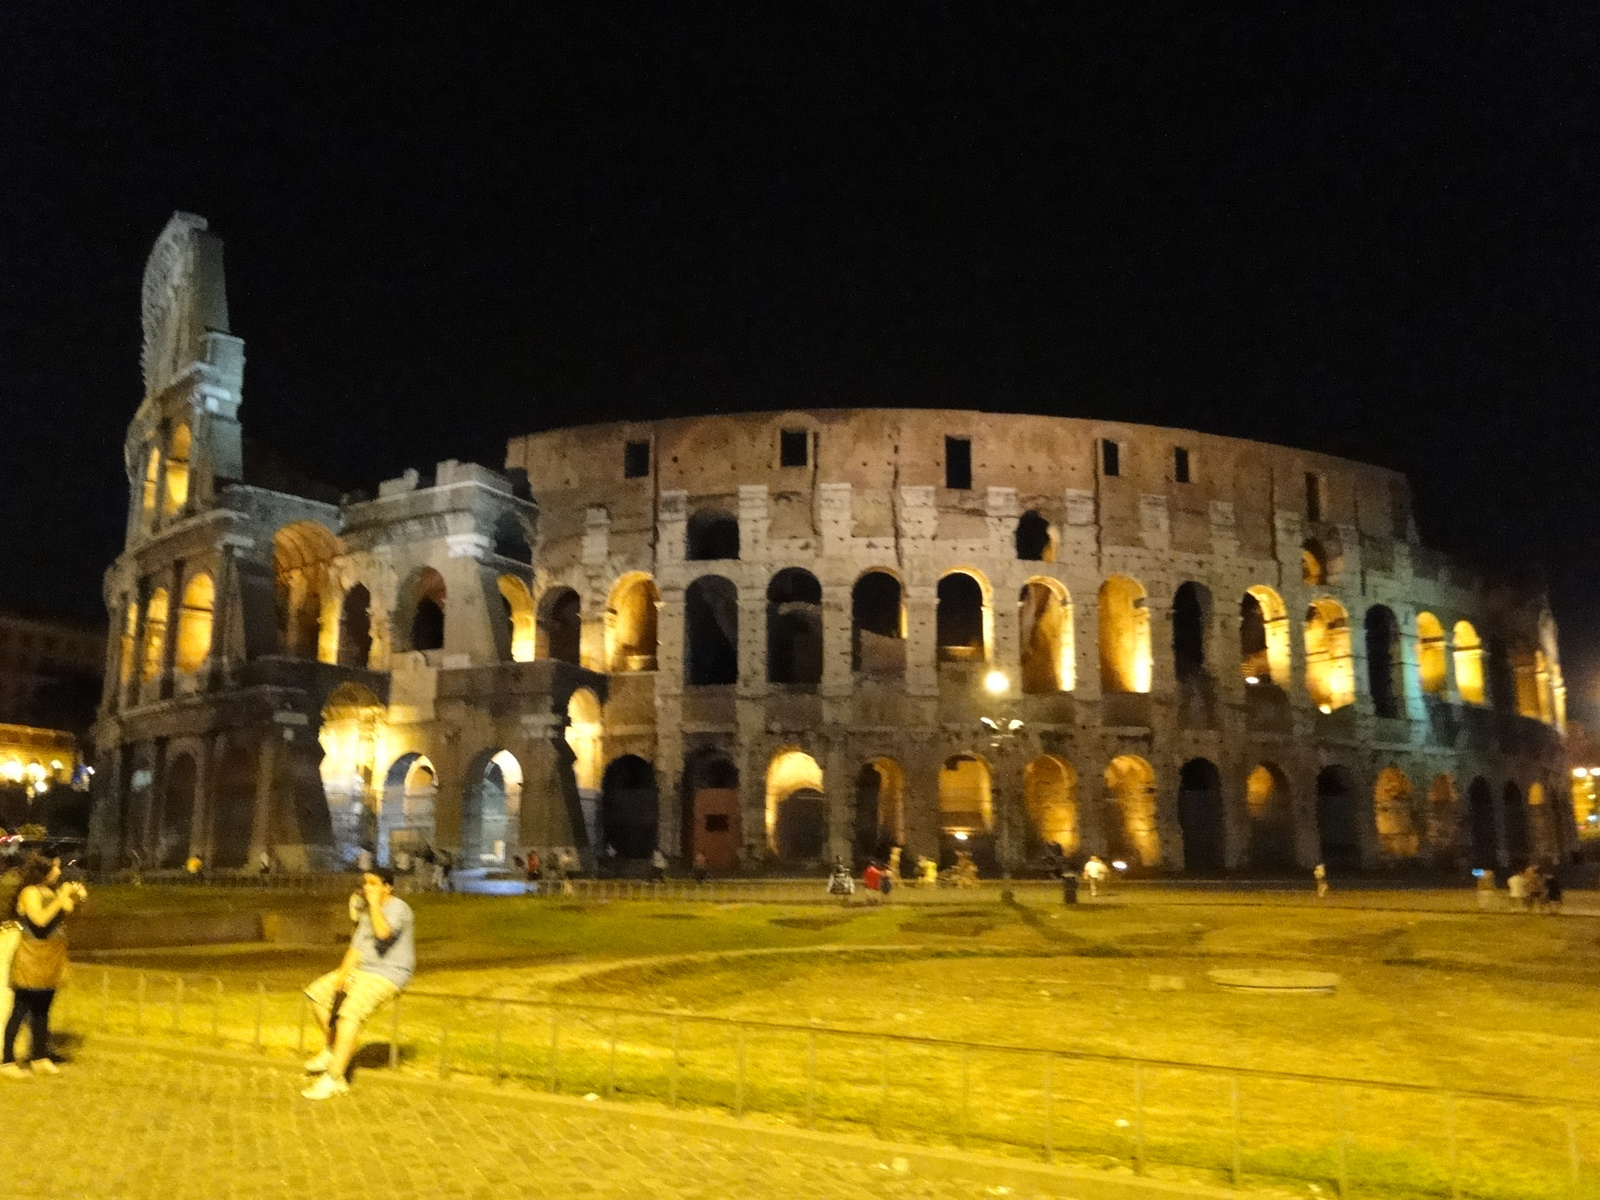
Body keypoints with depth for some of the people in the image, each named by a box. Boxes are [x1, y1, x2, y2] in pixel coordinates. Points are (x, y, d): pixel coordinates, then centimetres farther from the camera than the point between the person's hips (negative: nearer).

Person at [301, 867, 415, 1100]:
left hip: (389, 974, -10)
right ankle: (330, 1052, 22)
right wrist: (342, 973, -4)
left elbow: (383, 932, -34)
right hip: (363, 969, 10)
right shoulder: (367, 911, 14)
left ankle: (334, 1078, -26)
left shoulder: (398, 908, -15)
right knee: (318, 992, 8)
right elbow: (357, 946, 10)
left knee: (350, 1012, -27)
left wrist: (375, 903, -23)